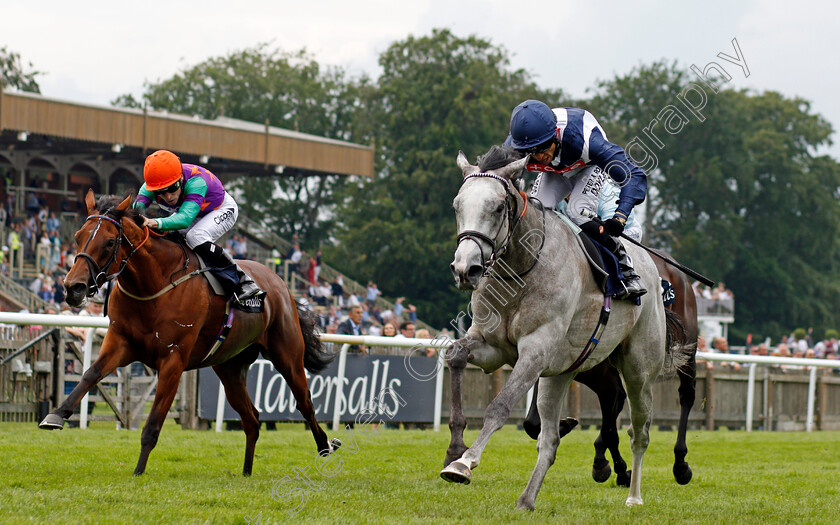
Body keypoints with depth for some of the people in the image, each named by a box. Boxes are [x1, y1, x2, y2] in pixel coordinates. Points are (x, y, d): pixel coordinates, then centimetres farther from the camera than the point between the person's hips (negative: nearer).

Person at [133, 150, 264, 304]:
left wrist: (158, 223, -71)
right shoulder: (149, 187, -26)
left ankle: (242, 281, -26)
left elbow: (185, 218, -53)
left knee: (195, 237, -33)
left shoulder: (195, 181, -42)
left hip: (222, 209, -7)